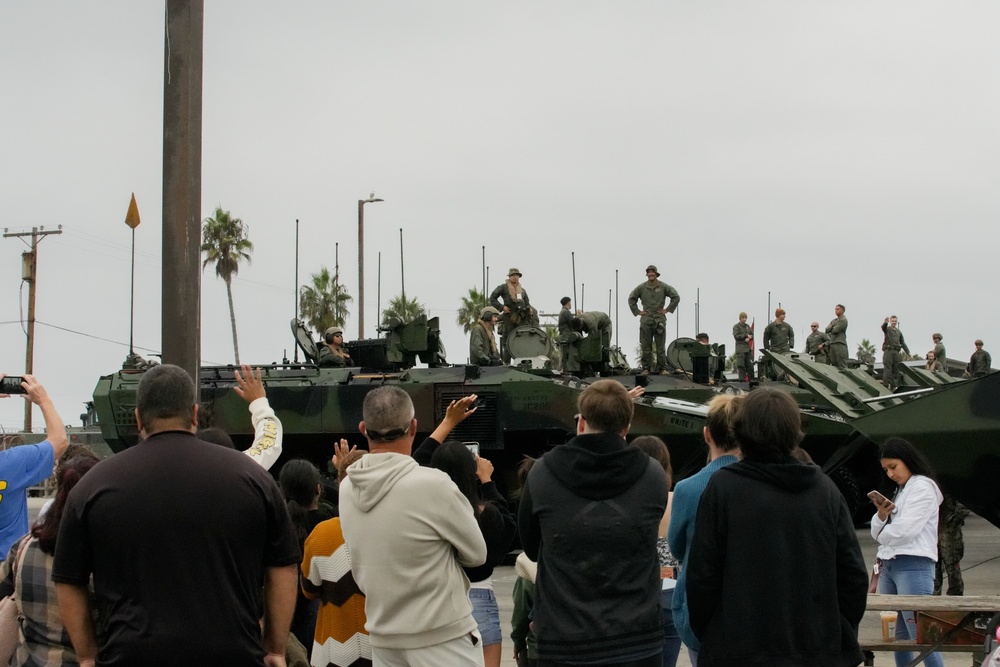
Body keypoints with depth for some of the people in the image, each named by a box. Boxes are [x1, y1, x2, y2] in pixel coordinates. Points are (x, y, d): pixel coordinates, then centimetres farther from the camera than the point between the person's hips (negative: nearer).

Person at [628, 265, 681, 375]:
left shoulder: (663, 286, 2)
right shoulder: (641, 287, 5)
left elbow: (676, 297, 5)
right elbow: (631, 299, 15)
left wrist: (667, 309, 2)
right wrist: (637, 311, 8)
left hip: (660, 319, -1)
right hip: (646, 320, 1)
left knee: (661, 346, 1)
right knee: (646, 346, 1)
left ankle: (662, 368, 6)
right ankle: (646, 368, 5)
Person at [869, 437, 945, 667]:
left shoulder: (923, 487, -4)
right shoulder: (898, 491, 21)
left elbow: (904, 531, -14)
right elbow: (878, 533, 18)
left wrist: (883, 534, 6)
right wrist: (881, 514, -2)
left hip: (913, 566, -8)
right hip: (888, 567, 8)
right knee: (898, 636, 8)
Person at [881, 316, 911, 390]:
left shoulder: (899, 332, 20)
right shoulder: (887, 329, 4)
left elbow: (903, 343, 21)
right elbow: (883, 327, -22)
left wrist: (907, 352, 12)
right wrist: (885, 322, -46)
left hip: (896, 352, 5)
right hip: (888, 351, -5)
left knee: (896, 369, 2)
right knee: (887, 368, -10)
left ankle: (894, 385, 4)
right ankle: (886, 384, -14)